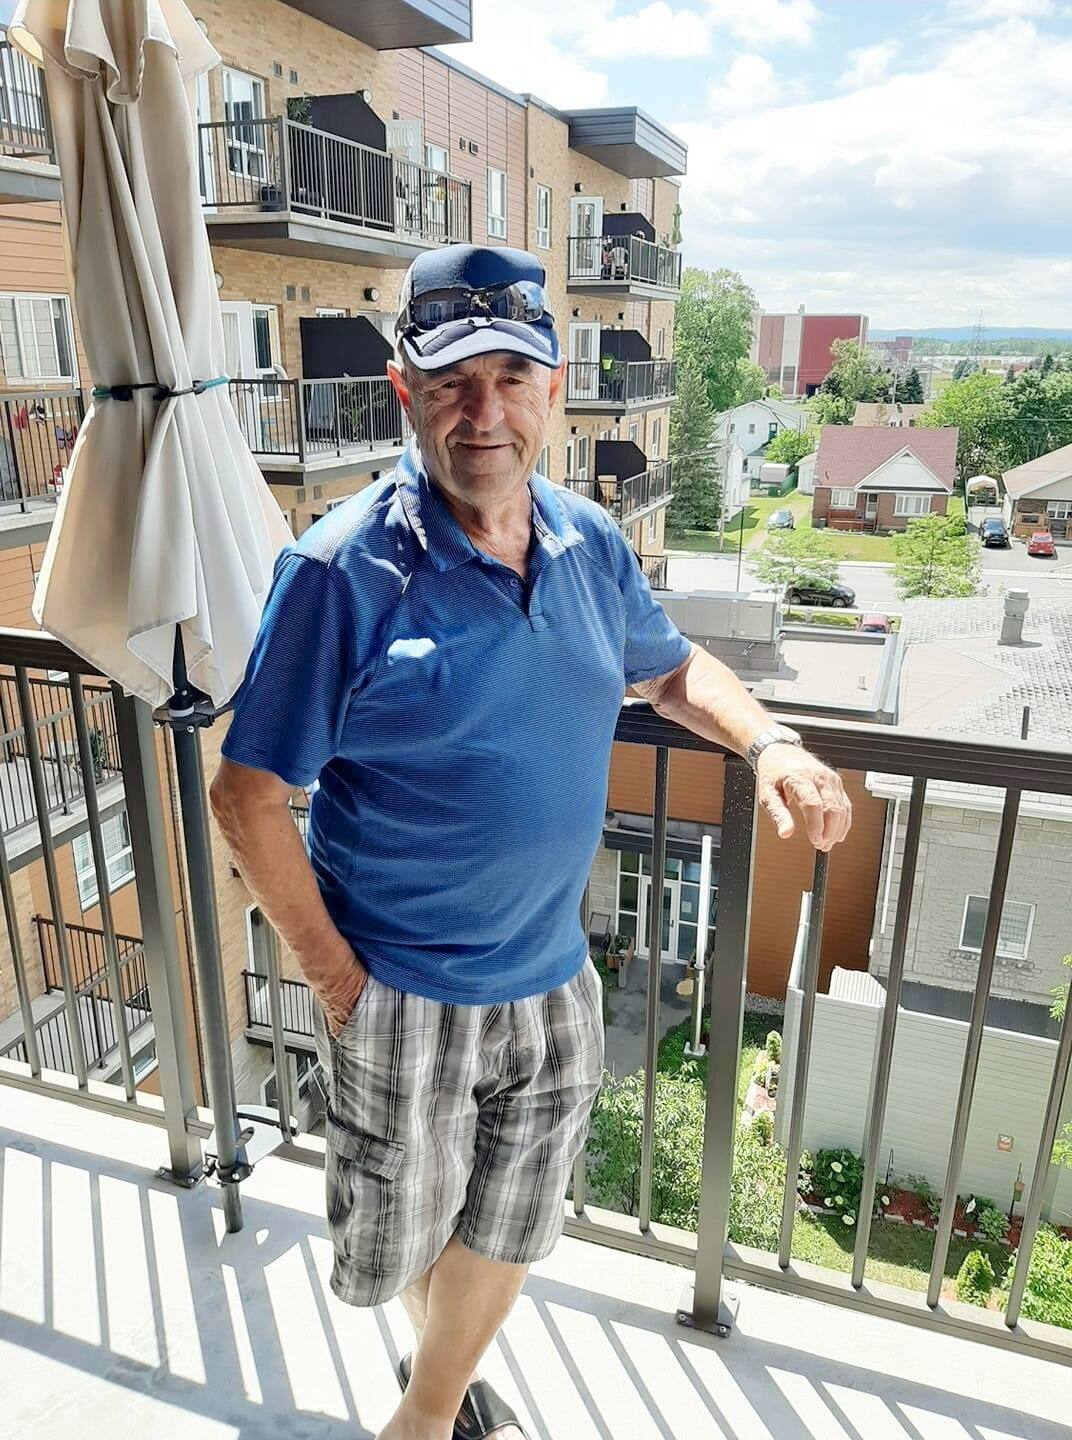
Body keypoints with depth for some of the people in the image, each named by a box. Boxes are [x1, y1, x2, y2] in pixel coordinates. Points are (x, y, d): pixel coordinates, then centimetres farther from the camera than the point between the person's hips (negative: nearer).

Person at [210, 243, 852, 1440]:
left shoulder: (590, 543, -3)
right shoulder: (344, 569, -20)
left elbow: (667, 666, 14)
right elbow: (248, 794, -15)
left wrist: (768, 741, -4)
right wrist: (332, 976, -13)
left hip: (554, 982, 5)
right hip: (403, 995, -5)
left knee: (504, 1232, 26)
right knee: (399, 1239, 20)